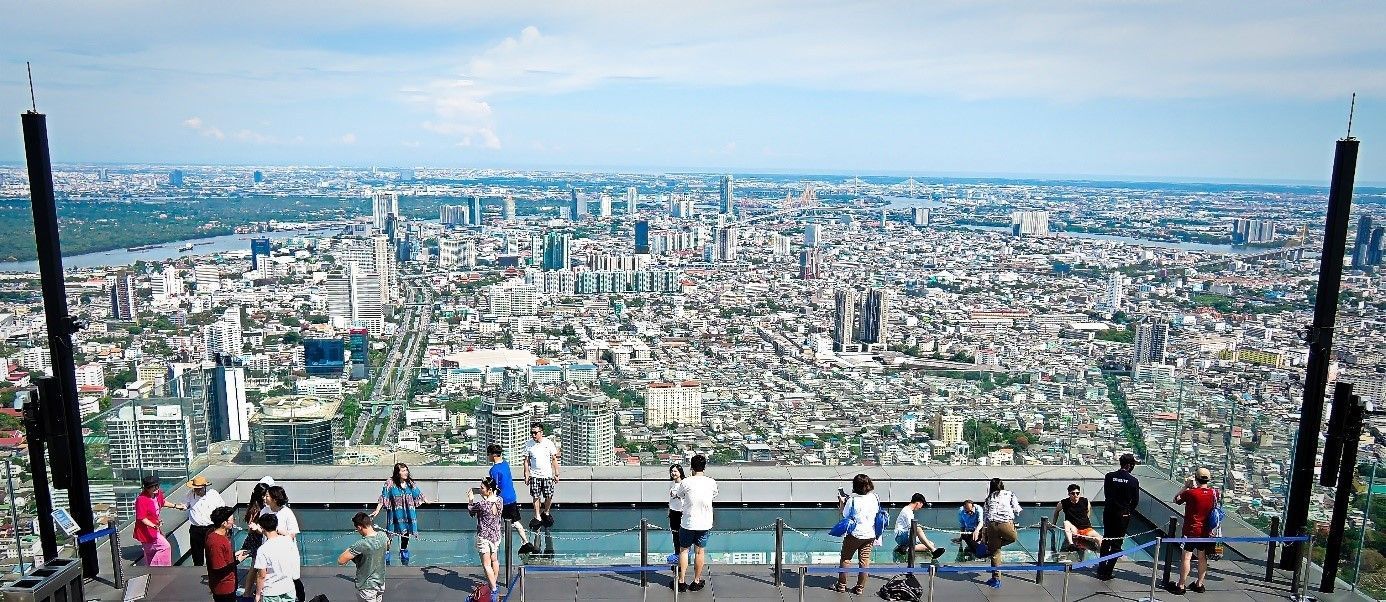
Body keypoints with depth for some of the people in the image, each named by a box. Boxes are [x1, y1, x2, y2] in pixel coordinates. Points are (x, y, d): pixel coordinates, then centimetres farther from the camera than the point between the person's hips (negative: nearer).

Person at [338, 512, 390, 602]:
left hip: (367, 587, -6)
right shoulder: (383, 536, -7)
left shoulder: (361, 544, -27)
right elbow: (388, 546, 17)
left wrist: (348, 551, -4)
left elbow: (340, 561, -22)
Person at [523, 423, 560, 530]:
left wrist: (556, 474, 3)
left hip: (547, 475, 0)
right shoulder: (528, 444, -1)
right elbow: (526, 460, 5)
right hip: (534, 475, 0)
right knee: (536, 497, 2)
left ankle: (546, 513, 25)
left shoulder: (548, 443, -3)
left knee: (549, 496, 0)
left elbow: (554, 459, 3)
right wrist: (526, 475, 1)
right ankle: (537, 517, 15)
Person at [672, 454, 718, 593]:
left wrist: (678, 482, 24)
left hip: (688, 523, -2)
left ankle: (681, 582, 15)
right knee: (700, 551, 12)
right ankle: (696, 582, 21)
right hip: (705, 524, 2)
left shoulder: (685, 482, -13)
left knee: (684, 550, 12)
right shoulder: (711, 482, -5)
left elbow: (676, 495, 5)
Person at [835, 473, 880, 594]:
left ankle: (841, 585, 17)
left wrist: (841, 502, 5)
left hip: (855, 534, -4)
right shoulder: (875, 498, -3)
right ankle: (860, 587, 15)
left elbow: (845, 515, -8)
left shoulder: (852, 500, -17)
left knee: (845, 559, 10)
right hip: (870, 535, 4)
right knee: (864, 561, 10)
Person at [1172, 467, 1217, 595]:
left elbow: (1176, 500, -3)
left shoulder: (1190, 493, -18)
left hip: (1191, 530, -6)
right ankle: (1199, 584, 25)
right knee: (1202, 557, 14)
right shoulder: (1214, 493, -3)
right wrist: (1193, 487, 12)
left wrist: (1186, 486, -1)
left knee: (1186, 557, -2)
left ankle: (1181, 586, 2)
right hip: (1206, 531, 6)